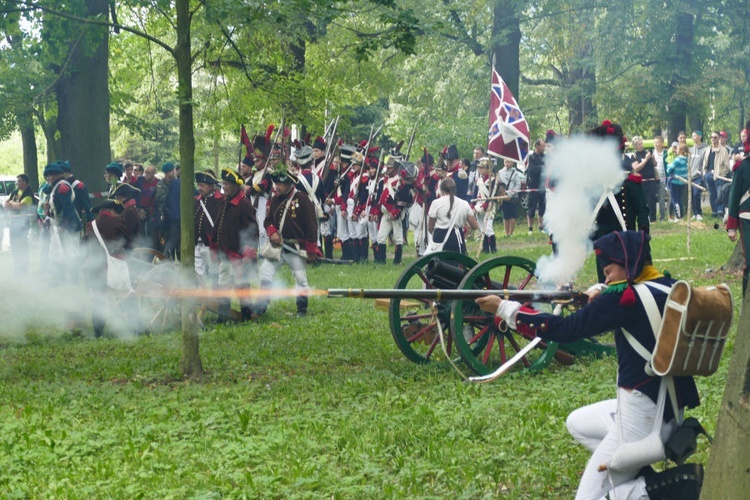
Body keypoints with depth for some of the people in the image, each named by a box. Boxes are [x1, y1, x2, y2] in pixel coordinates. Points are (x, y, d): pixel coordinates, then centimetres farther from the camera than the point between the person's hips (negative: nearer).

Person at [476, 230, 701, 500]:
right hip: (667, 407, 9)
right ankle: (637, 477, 13)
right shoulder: (670, 289, 3)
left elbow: (566, 329, -15)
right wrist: (600, 299, 2)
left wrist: (504, 308, -9)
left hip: (642, 421, -9)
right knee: (577, 423, 28)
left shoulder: (627, 297, -20)